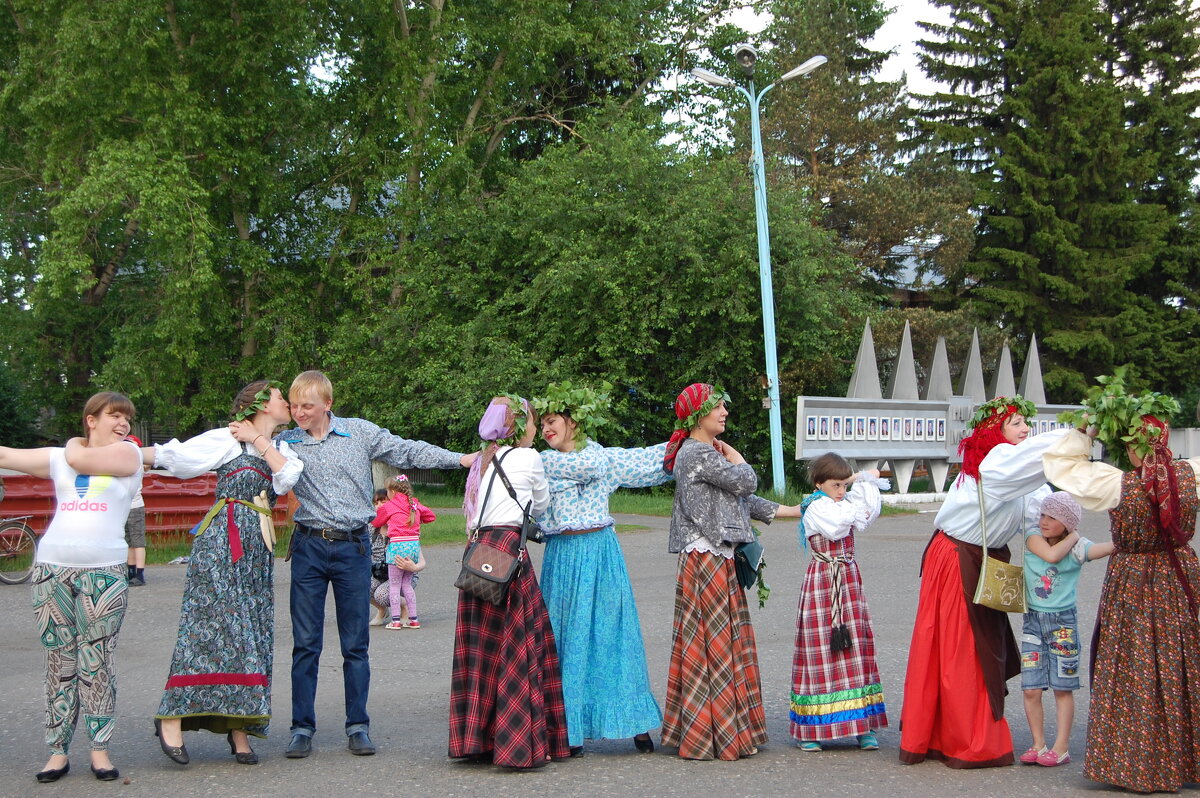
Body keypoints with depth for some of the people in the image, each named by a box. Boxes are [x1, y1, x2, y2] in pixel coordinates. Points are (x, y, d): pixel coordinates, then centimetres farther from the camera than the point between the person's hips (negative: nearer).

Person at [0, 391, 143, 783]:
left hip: (104, 573, -3)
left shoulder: (127, 453, 4)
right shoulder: (59, 457, 14)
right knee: (59, 662, 4)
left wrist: (76, 444, 12)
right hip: (52, 569, 3)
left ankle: (100, 750, 4)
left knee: (96, 664, -3)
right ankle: (58, 750, 9)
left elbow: (79, 459, -9)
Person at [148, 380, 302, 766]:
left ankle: (239, 726, 3)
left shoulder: (282, 450, 19)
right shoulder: (227, 439, 3)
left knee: (252, 630, 1)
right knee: (213, 623, -14)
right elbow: (172, 454, -2)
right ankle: (172, 715, -9)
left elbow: (288, 478, -1)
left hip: (257, 547, 6)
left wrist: (258, 441, -1)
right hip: (221, 541, -6)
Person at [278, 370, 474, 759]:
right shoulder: (285, 442, 4)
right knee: (305, 643, 2)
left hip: (353, 548, 0)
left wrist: (461, 458, 2)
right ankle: (302, 727, 11)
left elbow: (407, 452, 6)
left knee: (356, 643, 5)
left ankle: (358, 726, 14)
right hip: (309, 547, 0)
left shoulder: (360, 432, 3)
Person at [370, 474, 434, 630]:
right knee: (407, 584, 14)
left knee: (394, 585, 3)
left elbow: (376, 522, 12)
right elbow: (431, 516, 23)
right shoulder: (415, 504, 12)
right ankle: (414, 619, 13)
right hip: (414, 544, 6)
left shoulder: (388, 506, -1)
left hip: (397, 546, -6)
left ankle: (396, 620, 0)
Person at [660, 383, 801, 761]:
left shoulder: (705, 452, 19)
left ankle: (695, 730, 19)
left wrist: (793, 511, 20)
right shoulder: (698, 453, -14)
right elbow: (746, 481, -16)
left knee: (712, 644, 12)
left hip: (716, 560, 10)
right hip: (707, 560, -10)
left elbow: (743, 499, 21)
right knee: (715, 643, -5)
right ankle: (719, 734, 1)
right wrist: (731, 454, 2)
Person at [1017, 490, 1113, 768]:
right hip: (1033, 620, 1)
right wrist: (1070, 538, -7)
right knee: (1031, 689, 0)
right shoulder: (1033, 535, 0)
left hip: (1063, 622, -1)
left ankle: (1061, 748, 11)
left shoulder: (1078, 547, -3)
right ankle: (1038, 745, 12)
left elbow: (1113, 546, -20)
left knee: (1063, 688, 4)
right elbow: (1051, 555, -18)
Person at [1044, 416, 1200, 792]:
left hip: (1132, 583, -3)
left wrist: (1082, 432, -2)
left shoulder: (1119, 484, -20)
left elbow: (1061, 464, -11)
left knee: (1132, 673, 6)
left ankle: (1137, 765, 12)